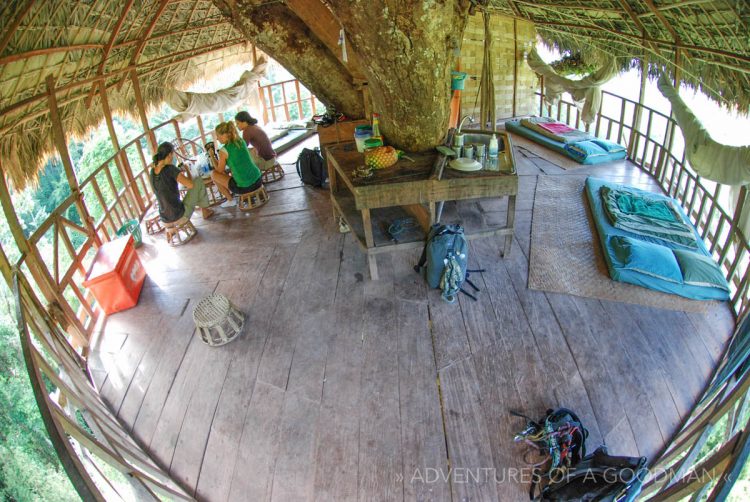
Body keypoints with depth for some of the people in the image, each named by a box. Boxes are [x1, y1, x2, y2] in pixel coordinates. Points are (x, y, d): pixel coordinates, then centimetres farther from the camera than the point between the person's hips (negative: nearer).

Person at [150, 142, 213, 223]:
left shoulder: (152, 171, 4)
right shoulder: (170, 168, -18)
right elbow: (190, 185, -22)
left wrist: (179, 174, 21)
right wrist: (187, 170, -3)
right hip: (179, 215, -7)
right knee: (198, 181, 8)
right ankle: (205, 210, 23)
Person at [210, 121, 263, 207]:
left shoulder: (223, 151, -13)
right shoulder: (241, 141, 6)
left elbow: (220, 171, 2)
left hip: (244, 187, -7)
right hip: (258, 181, 8)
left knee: (213, 174, 13)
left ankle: (230, 200, 21)